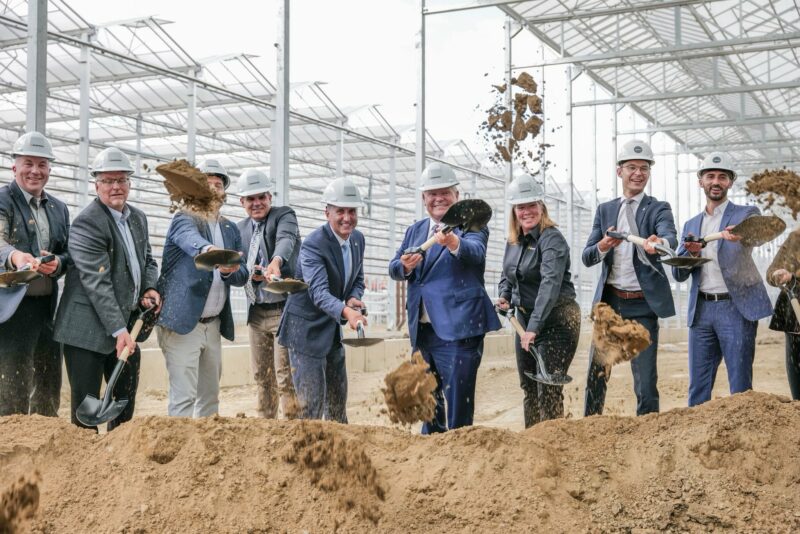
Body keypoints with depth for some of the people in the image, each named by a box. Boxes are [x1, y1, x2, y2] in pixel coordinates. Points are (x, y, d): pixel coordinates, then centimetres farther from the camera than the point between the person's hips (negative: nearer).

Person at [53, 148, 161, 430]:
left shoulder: (138, 218, 11)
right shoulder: (86, 223, -15)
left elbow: (147, 260, 23)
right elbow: (97, 283, -21)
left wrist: (150, 288, 1)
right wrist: (118, 330, -25)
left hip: (127, 324, 8)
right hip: (90, 330, -8)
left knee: (127, 400, 14)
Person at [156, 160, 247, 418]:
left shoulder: (231, 230, 14)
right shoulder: (183, 219, -5)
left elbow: (242, 275, 9)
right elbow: (192, 239, -29)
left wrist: (229, 271, -15)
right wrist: (208, 249, -52)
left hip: (214, 325, 7)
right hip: (183, 322, -7)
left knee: (210, 396, 13)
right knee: (183, 397, -11)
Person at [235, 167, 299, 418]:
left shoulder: (284, 215, -4)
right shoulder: (240, 229, 13)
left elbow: (286, 239, -25)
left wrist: (276, 261, -47)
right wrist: (249, 273, -11)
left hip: (283, 309, -6)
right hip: (256, 312, 6)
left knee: (286, 376, -8)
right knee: (262, 377, 12)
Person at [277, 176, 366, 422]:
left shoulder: (358, 239, 2)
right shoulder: (313, 245, -23)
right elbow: (318, 292, -33)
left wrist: (353, 298, -10)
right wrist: (346, 312, -51)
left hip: (332, 328, 8)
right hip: (306, 330, -8)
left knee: (338, 401, 15)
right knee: (310, 403, -7)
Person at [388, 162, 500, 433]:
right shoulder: (415, 231, 15)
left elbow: (475, 251, -25)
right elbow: (393, 269, 9)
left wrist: (454, 243, -47)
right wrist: (405, 266, -14)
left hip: (458, 328, -6)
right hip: (423, 330, 7)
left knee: (457, 403, -8)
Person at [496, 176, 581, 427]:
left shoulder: (552, 239, -17)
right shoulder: (513, 242, 7)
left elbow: (550, 283, -29)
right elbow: (507, 275, 23)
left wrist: (534, 326, -36)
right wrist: (504, 296, 1)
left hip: (557, 319, -8)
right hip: (524, 317, 8)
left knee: (548, 389, -10)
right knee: (528, 387, 14)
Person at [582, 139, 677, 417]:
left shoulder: (658, 208, 1)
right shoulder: (605, 210, 10)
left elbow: (670, 237, -21)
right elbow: (587, 257, 3)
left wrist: (659, 243, -45)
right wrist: (603, 246, -19)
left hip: (642, 304, -3)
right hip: (609, 301, 3)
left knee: (645, 377, 0)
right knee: (596, 373, 5)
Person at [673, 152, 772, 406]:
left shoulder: (746, 214, 3)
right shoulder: (691, 225, 16)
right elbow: (679, 274, 11)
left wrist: (741, 233, -44)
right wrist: (691, 252, -11)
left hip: (736, 307, -4)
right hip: (702, 309, 4)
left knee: (740, 387, -3)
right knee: (698, 387, 6)